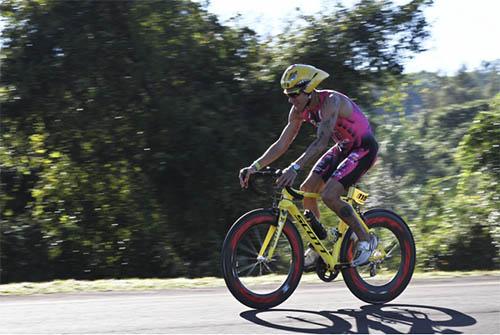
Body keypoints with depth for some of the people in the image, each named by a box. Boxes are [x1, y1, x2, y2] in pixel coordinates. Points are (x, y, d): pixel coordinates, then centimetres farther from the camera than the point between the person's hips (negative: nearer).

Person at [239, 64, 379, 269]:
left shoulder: (330, 102, -30)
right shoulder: (299, 110, -6)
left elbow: (321, 142, -42)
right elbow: (281, 144, -5)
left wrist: (295, 167, -54)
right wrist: (254, 167, -17)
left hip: (364, 148, -8)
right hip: (343, 148, 8)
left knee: (329, 195, -22)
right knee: (306, 190, -3)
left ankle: (366, 240, -4)